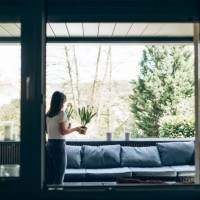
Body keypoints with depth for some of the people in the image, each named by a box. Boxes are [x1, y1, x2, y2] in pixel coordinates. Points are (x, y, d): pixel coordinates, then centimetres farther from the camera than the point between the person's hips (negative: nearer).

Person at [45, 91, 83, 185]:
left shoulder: (47, 114, 9)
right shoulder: (61, 113, -11)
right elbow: (63, 132, -13)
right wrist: (75, 129, 2)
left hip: (49, 145, 7)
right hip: (59, 145, -7)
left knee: (49, 177, 11)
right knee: (59, 177, 0)